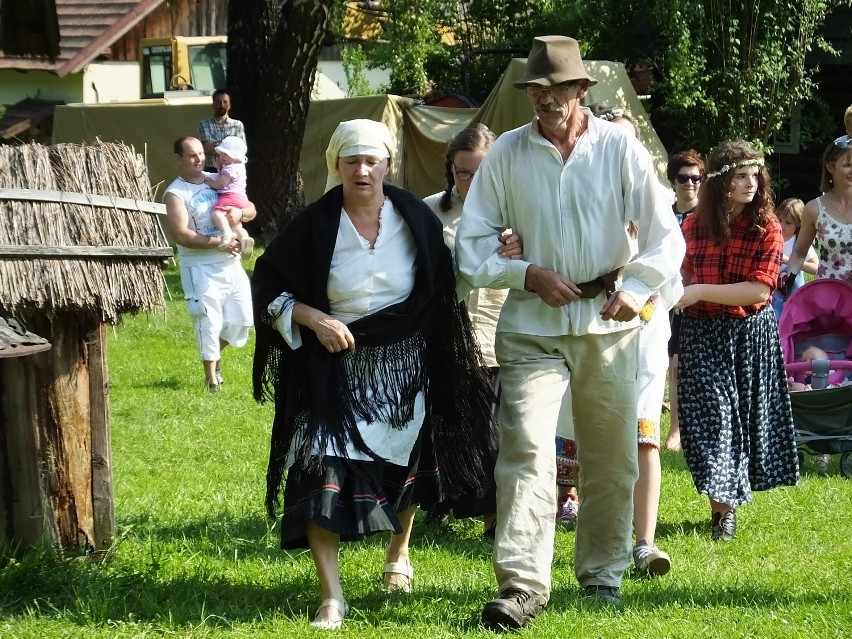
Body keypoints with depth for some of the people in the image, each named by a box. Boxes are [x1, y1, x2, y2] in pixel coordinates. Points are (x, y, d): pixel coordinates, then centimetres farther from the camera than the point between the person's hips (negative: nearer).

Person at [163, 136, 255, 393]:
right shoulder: (175, 194, -11)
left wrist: (240, 212, -14)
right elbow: (181, 234, -22)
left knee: (242, 319, 8)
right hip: (201, 268, -6)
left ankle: (215, 353, 35)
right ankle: (211, 377, 13)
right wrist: (220, 244, -21)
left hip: (231, 264, 6)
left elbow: (251, 209, 12)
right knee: (209, 322, -4)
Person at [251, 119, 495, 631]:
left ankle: (399, 554, 47)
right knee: (321, 474, -16)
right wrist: (313, 319, -18)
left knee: (403, 467, 19)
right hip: (334, 371, -2)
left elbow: (443, 289, 5)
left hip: (404, 368, 2)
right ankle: (332, 598, -14)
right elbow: (267, 285, -4)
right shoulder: (315, 227, -11)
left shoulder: (415, 219, -6)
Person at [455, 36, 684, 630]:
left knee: (611, 458, 10)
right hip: (532, 328, -1)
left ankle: (603, 574, 27)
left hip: (608, 325, 1)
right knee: (527, 447, -15)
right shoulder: (507, 154, 0)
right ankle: (522, 585, -19)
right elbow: (472, 246, 3)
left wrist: (637, 288, -15)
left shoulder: (620, 147, -1)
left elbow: (666, 237, 0)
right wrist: (529, 274, -12)